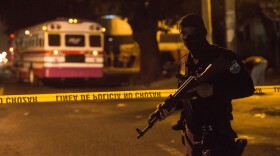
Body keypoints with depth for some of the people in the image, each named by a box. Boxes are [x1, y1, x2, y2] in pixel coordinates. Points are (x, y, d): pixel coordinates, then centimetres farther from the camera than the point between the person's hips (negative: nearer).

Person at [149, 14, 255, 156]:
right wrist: (170, 108, -1)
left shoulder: (223, 57, -9)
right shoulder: (183, 63, 10)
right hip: (191, 133, 6)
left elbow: (247, 88, -15)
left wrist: (213, 90, -23)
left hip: (217, 133, -6)